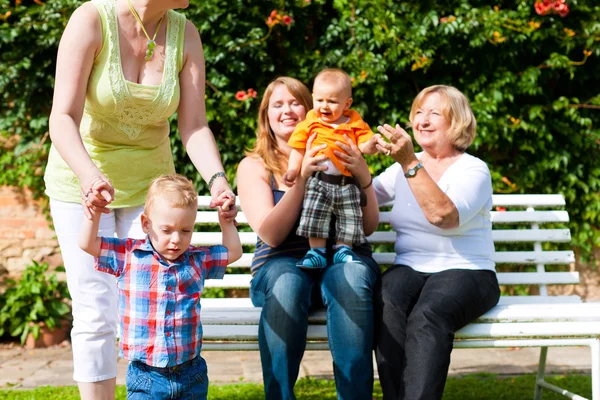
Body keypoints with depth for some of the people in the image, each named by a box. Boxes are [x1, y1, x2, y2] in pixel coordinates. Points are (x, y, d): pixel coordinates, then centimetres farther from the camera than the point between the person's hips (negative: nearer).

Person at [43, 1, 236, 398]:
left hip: (148, 183, 3)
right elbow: (63, 118, -26)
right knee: (97, 314, -4)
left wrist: (216, 180, -28)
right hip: (82, 181, -3)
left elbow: (194, 126, -10)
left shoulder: (184, 33, -9)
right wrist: (89, 175, -43)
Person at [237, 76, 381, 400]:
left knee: (350, 278, -35)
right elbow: (271, 234, -5)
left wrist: (363, 177, -9)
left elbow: (369, 226, 9)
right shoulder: (253, 166, 11)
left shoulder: (337, 157, 15)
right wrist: (301, 177, -16)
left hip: (343, 256, 1)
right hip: (282, 263, -1)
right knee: (286, 284, -37)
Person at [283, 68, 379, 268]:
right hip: (319, 182, -1)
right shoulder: (310, 124, 4)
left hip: (347, 183, 1)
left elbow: (363, 146, 2)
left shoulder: (355, 124, 5)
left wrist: (371, 145, -21)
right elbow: (298, 150, 6)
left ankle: (343, 250, 18)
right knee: (315, 217, -9)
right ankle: (317, 252, 0)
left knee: (350, 218, 3)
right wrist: (293, 170, -6)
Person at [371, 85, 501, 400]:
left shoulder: (473, 169, 0)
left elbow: (444, 215, -20)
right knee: (386, 306, -32)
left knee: (427, 316, -37)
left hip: (466, 272, -3)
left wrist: (409, 163, -23)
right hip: (409, 269, 4)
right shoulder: (405, 167, 17)